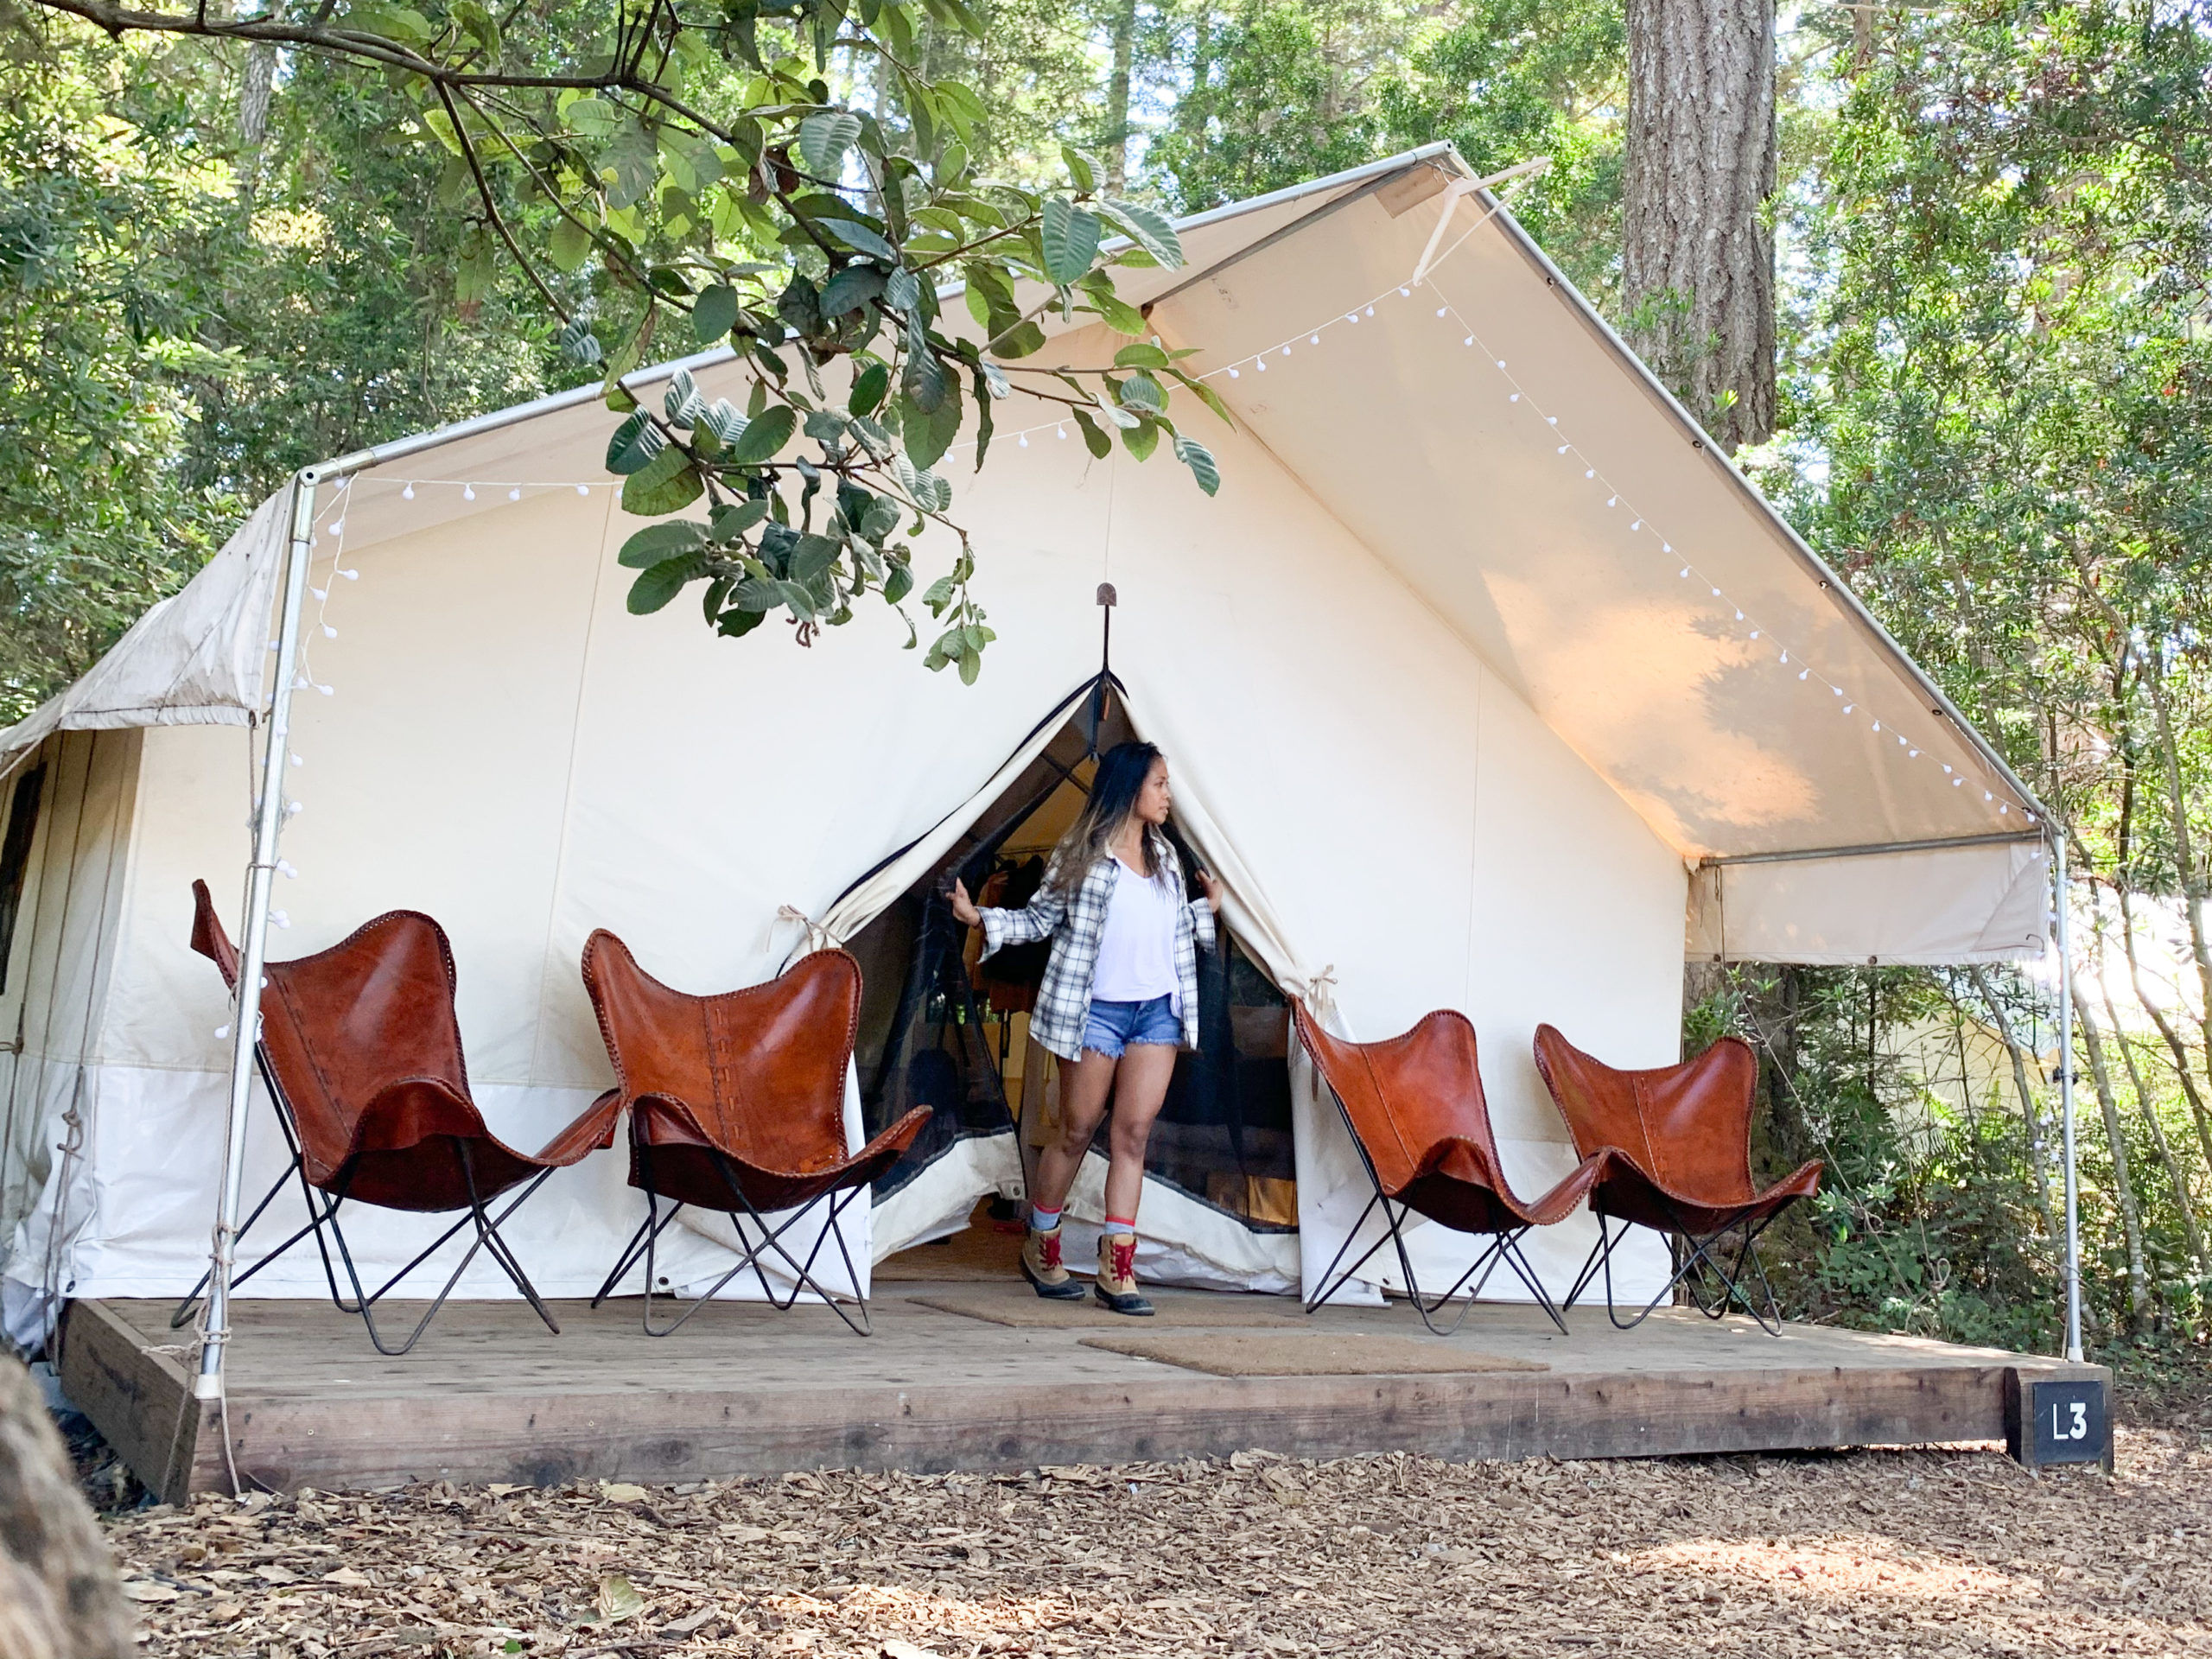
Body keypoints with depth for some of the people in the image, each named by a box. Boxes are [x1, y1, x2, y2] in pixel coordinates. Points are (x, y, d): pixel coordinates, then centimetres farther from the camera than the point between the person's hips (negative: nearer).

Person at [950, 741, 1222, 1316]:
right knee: (1077, 1131, 3)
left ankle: (1116, 1267, -1)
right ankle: (1040, 1247, 21)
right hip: (1097, 1010, -5)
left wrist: (1209, 907, 27)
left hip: (1158, 1010, 5)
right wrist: (982, 918, -15)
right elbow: (1040, 918, -3)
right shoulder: (1082, 855, -4)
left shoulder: (1165, 856, 13)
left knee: (1133, 1134, -2)